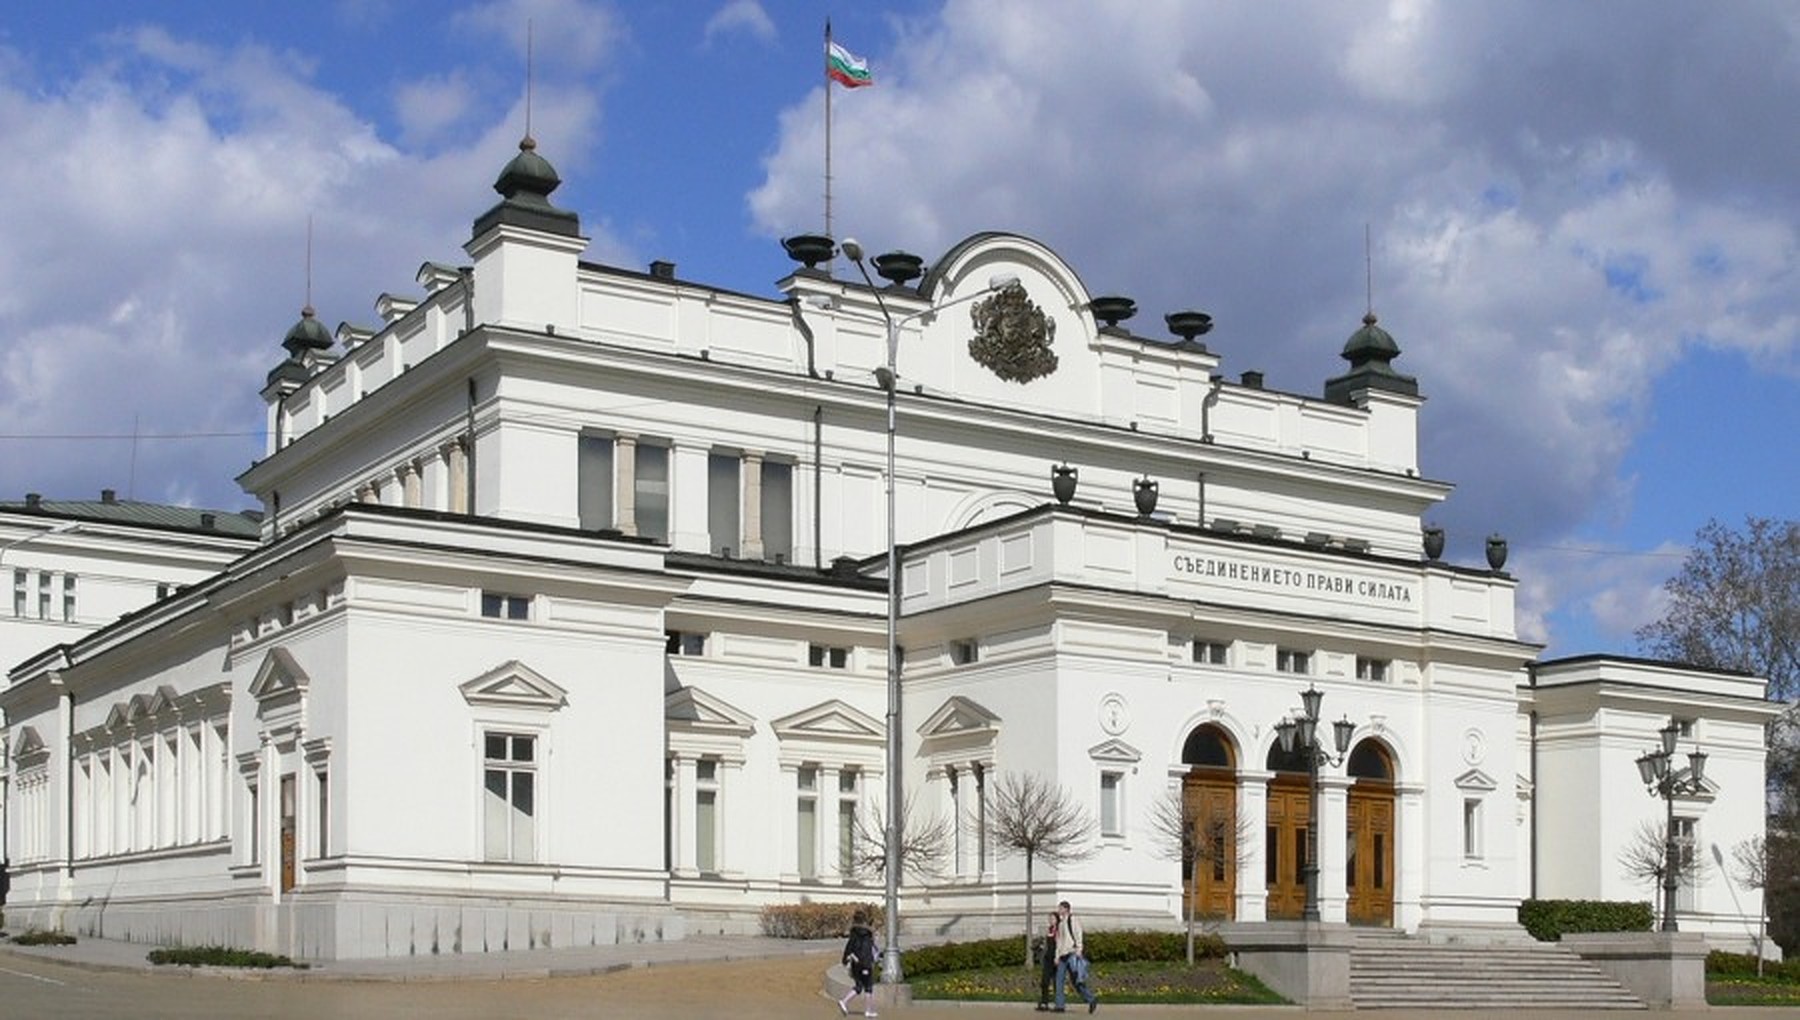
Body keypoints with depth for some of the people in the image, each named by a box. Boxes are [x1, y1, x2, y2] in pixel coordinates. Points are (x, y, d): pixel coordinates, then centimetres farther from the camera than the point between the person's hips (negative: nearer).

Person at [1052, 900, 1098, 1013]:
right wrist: (1057, 956, 17)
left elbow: (1078, 935, -11)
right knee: (1059, 980, 1)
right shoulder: (1060, 923, 22)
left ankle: (1092, 999, -8)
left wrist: (1078, 949, -20)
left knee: (1076, 980, -14)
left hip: (1072, 954, -9)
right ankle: (1059, 1005, 0)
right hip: (1063, 955, 9)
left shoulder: (1072, 920, -2)